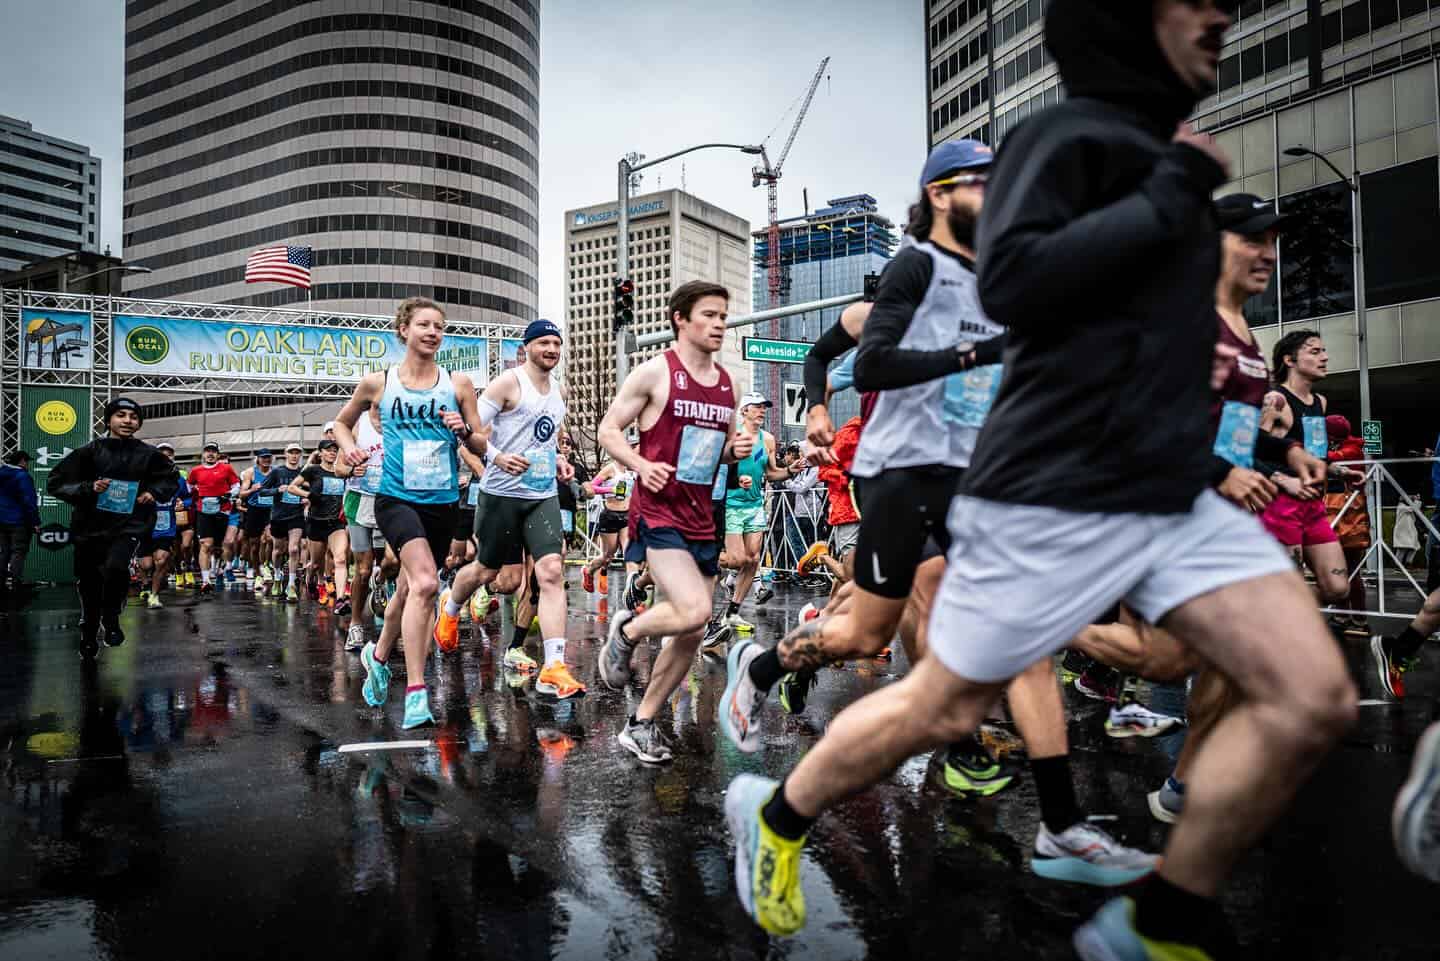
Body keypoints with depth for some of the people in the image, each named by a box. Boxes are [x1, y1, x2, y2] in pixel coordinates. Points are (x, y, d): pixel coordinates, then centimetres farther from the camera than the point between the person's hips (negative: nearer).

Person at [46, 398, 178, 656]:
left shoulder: (148, 455, 0)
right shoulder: (90, 451, -2)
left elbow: (171, 479, 17)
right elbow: (55, 482, 1)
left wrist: (154, 493, -1)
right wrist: (88, 488, -15)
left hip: (130, 526, -1)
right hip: (90, 526, 2)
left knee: (116, 568, -29)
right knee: (89, 586, 12)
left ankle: (111, 618, -1)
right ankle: (88, 639, 35)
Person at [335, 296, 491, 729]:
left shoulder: (458, 383, 4)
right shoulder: (377, 382, 3)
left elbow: (481, 449, 7)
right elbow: (341, 422, 20)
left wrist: (464, 431, -14)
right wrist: (349, 448, 0)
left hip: (442, 501, 3)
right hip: (397, 496, -3)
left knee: (409, 589, 17)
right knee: (425, 583, -23)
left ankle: (378, 655, 45)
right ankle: (416, 692, -17)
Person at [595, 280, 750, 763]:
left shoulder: (726, 383, 11)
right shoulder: (655, 372, -6)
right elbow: (608, 429, -4)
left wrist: (739, 449, 0)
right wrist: (641, 465, -22)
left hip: (701, 519, 7)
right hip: (658, 513, -7)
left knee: (691, 634, 7)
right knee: (694, 611, -24)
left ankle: (641, 724, 21)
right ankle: (625, 633, 8)